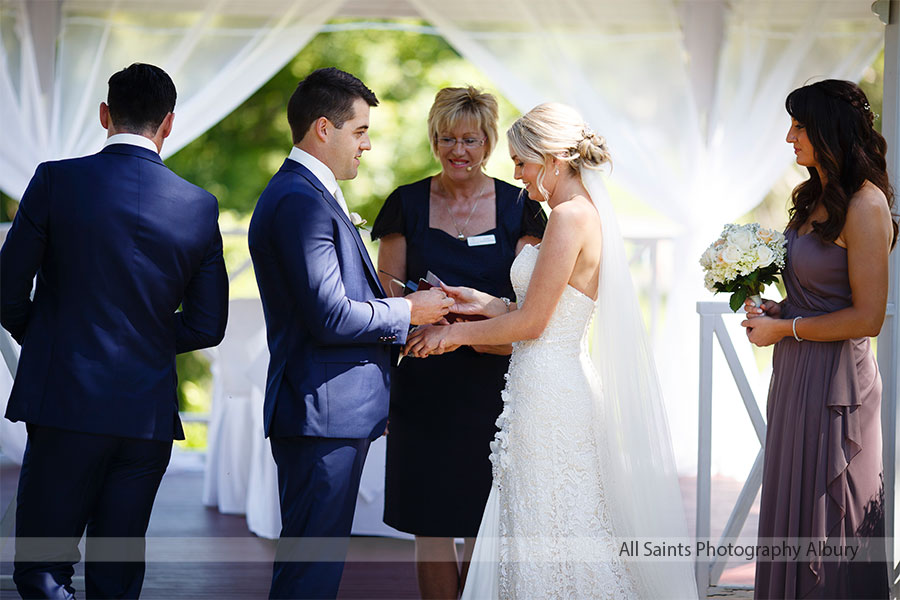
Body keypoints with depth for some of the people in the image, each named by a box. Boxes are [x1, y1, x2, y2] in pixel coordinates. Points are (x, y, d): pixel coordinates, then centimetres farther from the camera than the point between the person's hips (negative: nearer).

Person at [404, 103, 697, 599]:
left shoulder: (570, 216, -16)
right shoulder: (586, 213, 13)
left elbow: (531, 322, -16)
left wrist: (455, 333, -5)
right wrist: (485, 304, 12)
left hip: (548, 392, -10)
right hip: (560, 385, 10)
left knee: (549, 532, -2)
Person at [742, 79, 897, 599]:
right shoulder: (818, 197, 11)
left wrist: (785, 329, -12)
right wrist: (777, 309, 4)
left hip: (833, 380, -9)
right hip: (798, 375, 9)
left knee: (826, 521, 1)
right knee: (793, 513, 14)